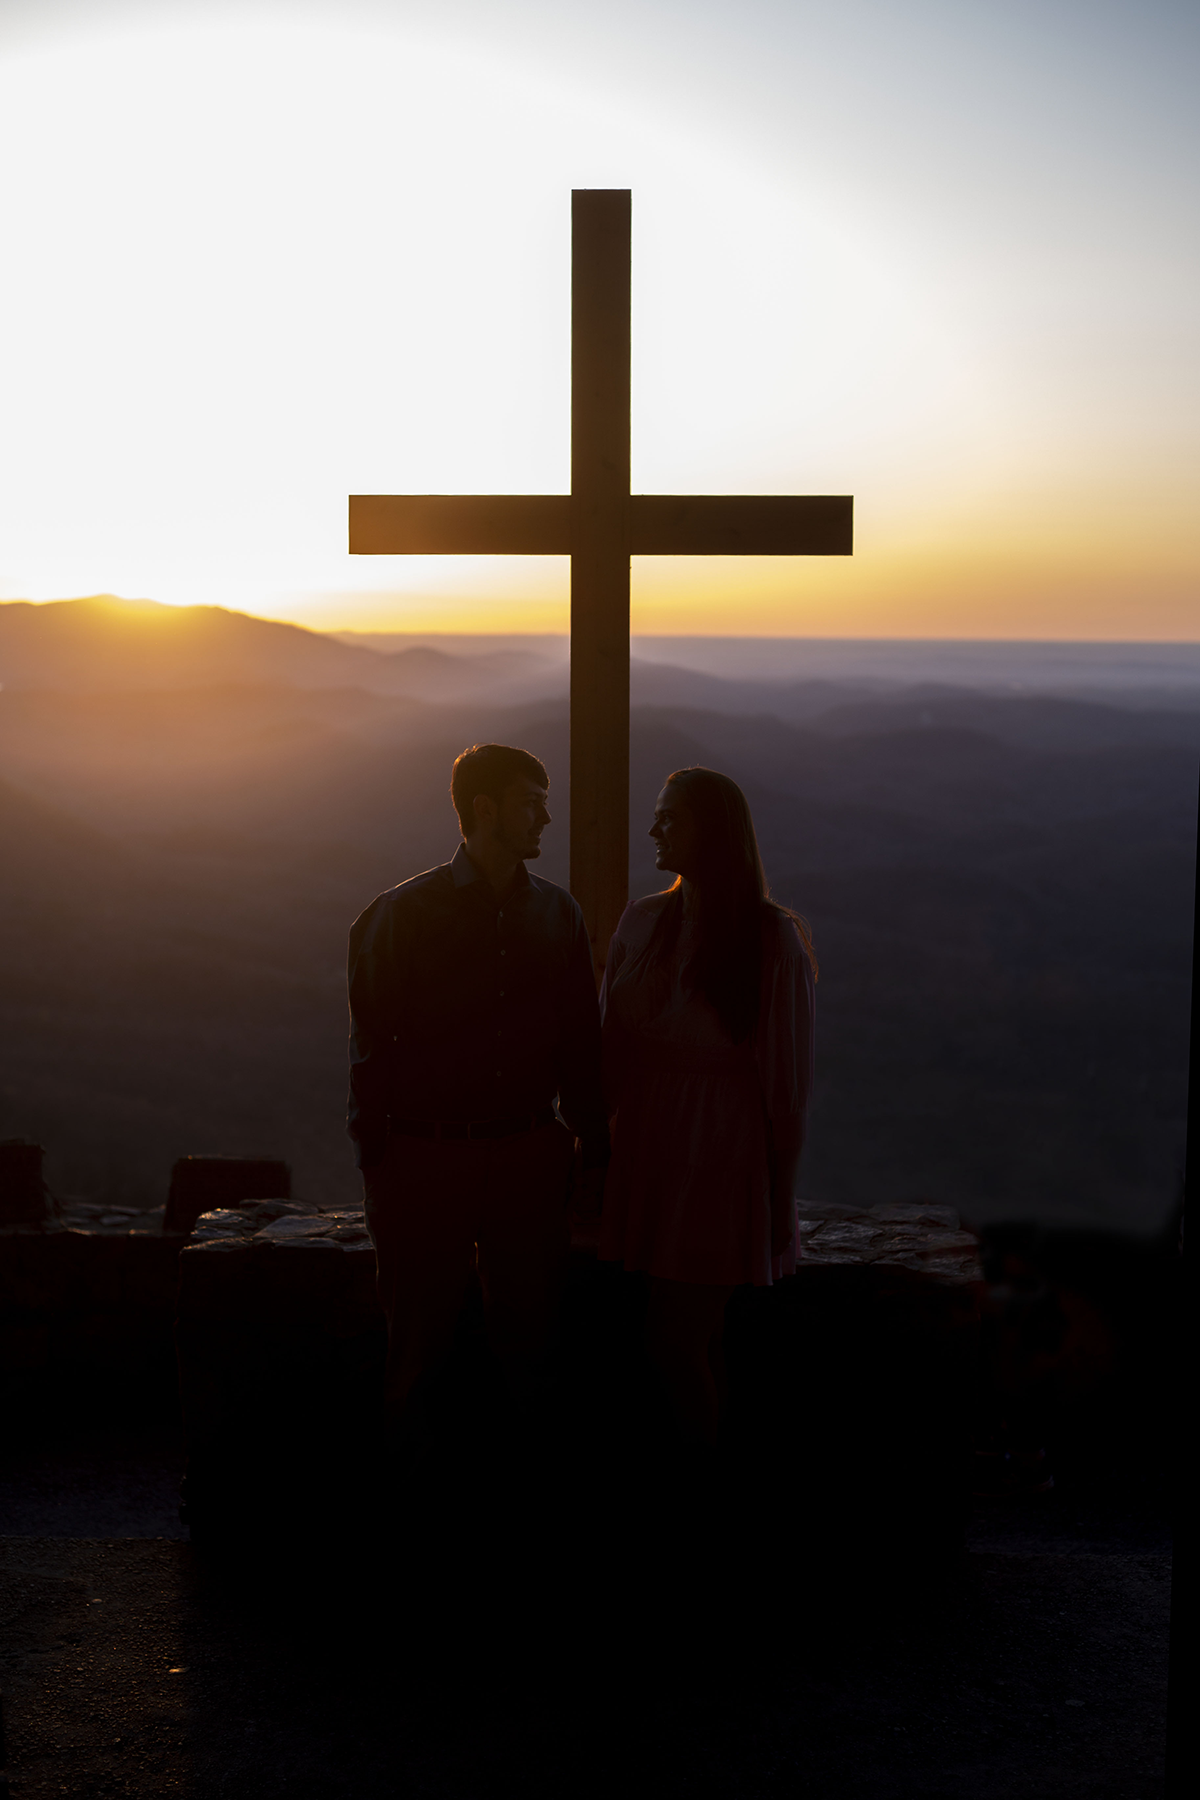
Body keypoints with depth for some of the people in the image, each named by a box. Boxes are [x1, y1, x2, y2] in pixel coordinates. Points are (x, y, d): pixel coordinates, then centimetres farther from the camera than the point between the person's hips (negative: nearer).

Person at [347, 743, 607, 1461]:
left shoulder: (557, 913, 7)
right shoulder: (403, 913, -3)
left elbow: (581, 1045, 11)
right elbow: (372, 1046, -3)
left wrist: (594, 1153, 8)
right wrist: (374, 1165, -6)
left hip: (531, 1156, 3)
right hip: (428, 1158, -3)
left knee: (528, 1334, 7)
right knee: (420, 1337, 6)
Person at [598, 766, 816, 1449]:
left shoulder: (772, 939, -9)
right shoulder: (643, 921, 6)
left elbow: (788, 1074, -7)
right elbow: (614, 1051, 9)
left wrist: (780, 1194, -5)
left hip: (723, 1155, -5)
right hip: (649, 1146, 5)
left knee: (678, 1336, -6)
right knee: (694, 1340, 12)